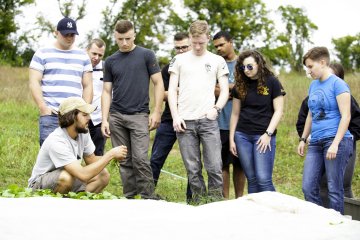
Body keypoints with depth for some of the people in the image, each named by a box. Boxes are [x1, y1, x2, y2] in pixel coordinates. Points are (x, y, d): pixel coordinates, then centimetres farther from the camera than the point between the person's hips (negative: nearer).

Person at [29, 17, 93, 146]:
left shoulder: (82, 56, 17)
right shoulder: (42, 54, 8)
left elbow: (87, 86, 16)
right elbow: (34, 82, 2)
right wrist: (43, 107, -9)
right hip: (50, 114, -2)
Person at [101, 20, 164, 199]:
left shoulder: (146, 55, 2)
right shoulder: (110, 61, 11)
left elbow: (158, 83, 1)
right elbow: (107, 91, 11)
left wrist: (156, 112, -7)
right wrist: (105, 119, 2)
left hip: (139, 115, -3)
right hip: (116, 117, 4)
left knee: (140, 158, -11)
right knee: (124, 161, 6)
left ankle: (148, 197, -4)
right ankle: (129, 197, 12)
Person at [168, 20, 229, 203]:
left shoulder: (217, 61, 11)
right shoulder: (179, 60, 12)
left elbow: (224, 91, 10)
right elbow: (172, 90, 8)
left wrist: (216, 109, -7)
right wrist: (175, 116, -2)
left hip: (208, 120, -1)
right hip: (184, 121, 1)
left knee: (215, 167, -8)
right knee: (192, 169, 3)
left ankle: (216, 202, 3)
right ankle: (199, 203, 12)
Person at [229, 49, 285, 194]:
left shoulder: (272, 83, -2)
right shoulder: (240, 85, 9)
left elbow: (278, 111, -4)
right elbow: (235, 114, 13)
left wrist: (268, 134, -12)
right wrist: (231, 139, 9)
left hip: (263, 136, -4)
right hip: (242, 135, 4)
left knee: (263, 179, -11)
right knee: (251, 179, 5)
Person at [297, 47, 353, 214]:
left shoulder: (337, 84, -7)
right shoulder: (313, 85, 16)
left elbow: (345, 116, -13)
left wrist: (335, 144, -20)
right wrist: (303, 139, 20)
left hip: (336, 141, -8)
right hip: (316, 143, 8)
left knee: (334, 189, -4)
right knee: (308, 188, 2)